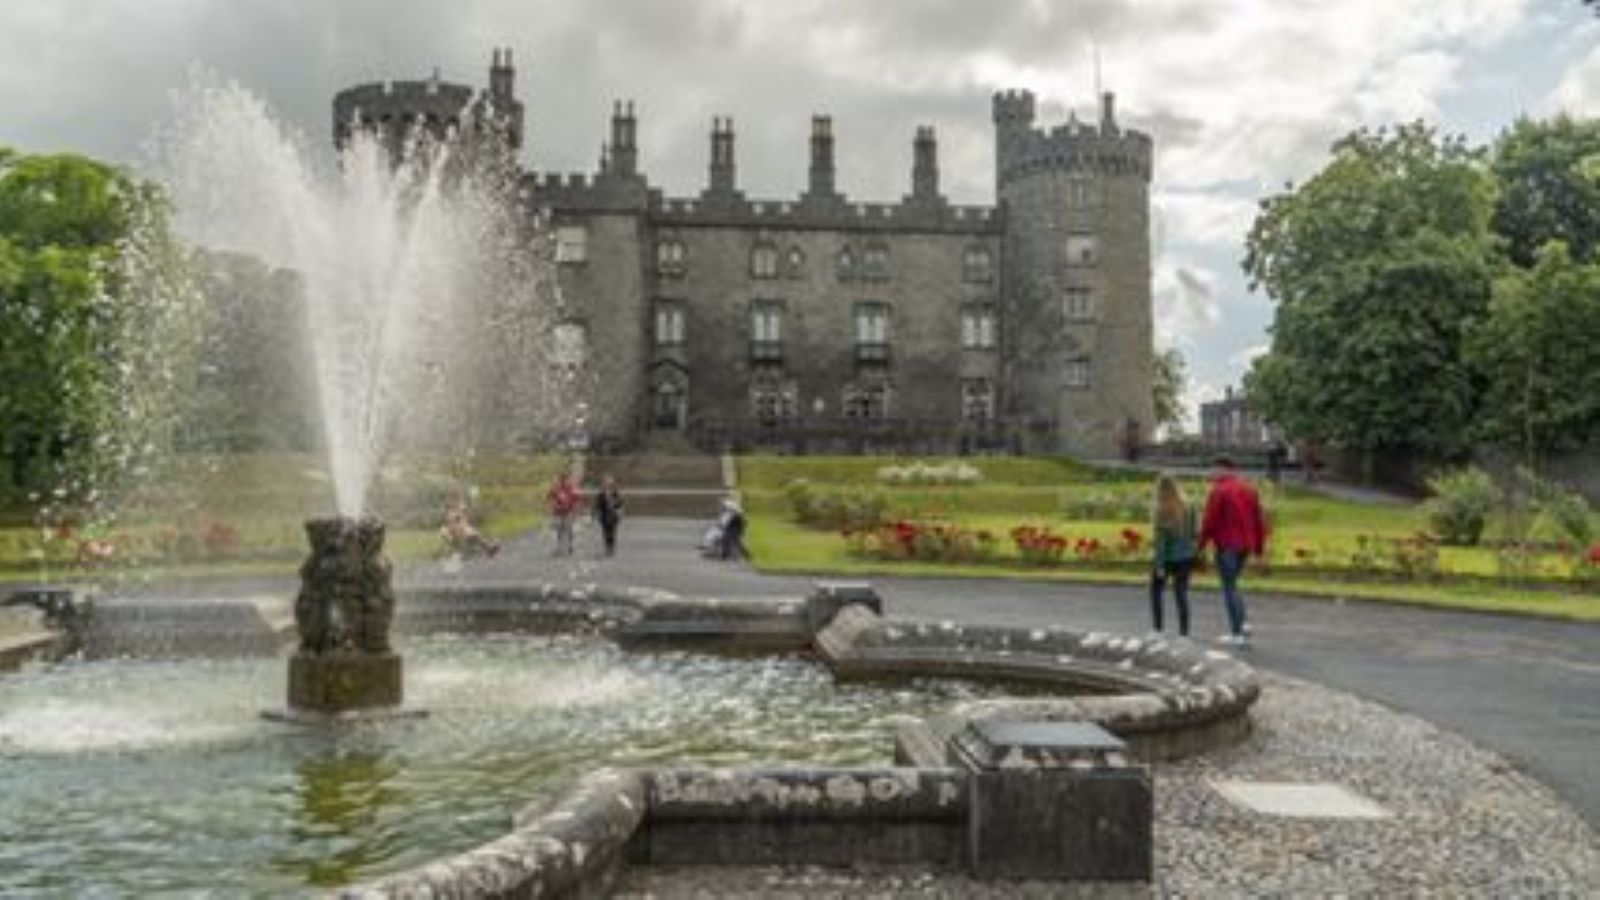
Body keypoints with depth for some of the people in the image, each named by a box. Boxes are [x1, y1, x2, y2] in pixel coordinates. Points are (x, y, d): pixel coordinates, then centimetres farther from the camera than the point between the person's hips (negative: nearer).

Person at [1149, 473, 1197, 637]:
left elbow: (1161, 539, -16)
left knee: (1155, 591, 15)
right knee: (1181, 593, 11)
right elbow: (1194, 533, 4)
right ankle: (1184, 630, 10)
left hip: (1168, 558, -4)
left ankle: (1158, 627, 13)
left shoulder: (1162, 510, -17)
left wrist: (1159, 565, -13)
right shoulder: (1188, 507, -4)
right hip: (1186, 557, 4)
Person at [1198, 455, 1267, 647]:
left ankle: (1236, 633, -1)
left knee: (1229, 587, -1)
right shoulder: (1249, 489, 11)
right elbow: (1259, 520, 13)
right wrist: (1259, 546, 19)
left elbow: (1210, 520, -13)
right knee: (1232, 584, 21)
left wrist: (1202, 544, -3)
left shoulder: (1219, 490, -11)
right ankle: (1244, 621, 8)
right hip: (1245, 545, 7)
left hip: (1227, 545, -7)